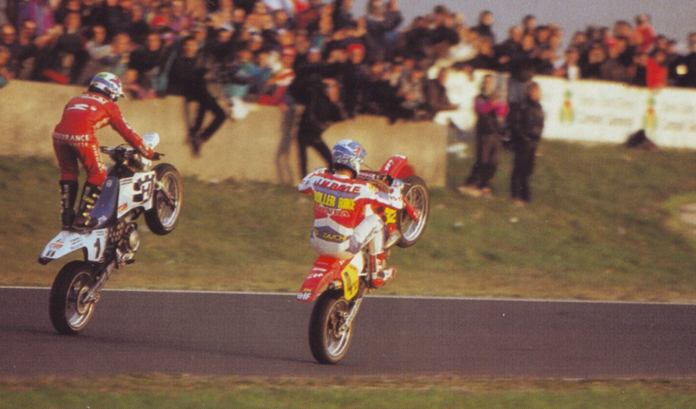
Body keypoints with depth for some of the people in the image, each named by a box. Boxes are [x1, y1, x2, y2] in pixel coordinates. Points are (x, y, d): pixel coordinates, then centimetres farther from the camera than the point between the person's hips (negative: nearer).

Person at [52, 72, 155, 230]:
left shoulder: (76, 100, 34)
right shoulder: (109, 105, 20)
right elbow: (127, 132, 21)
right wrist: (148, 152, 31)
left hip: (59, 134, 5)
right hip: (83, 137, -5)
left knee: (68, 173, 24)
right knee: (97, 175, 12)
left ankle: (66, 217, 22)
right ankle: (83, 218, 9)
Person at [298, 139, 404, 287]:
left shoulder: (319, 179, -5)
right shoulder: (361, 189, -18)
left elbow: (302, 186, 20)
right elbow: (396, 202, -10)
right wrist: (397, 186, 12)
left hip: (317, 244, 5)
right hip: (343, 249, -5)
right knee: (375, 221, 14)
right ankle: (377, 273, 25)